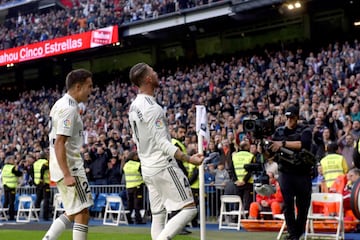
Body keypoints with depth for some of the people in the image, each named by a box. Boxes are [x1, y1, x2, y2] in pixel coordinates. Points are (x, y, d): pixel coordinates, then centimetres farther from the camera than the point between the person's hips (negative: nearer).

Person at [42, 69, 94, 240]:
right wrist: (67, 175, -26)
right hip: (71, 168, -10)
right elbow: (59, 143, -23)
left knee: (73, 213, 16)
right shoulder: (69, 109, -16)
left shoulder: (60, 104, 15)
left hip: (61, 168, 10)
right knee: (82, 213, -4)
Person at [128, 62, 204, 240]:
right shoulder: (152, 108, -19)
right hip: (163, 166, -9)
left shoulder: (133, 107, 8)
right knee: (189, 208, -4)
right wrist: (189, 159, -24)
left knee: (158, 216, 11)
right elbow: (163, 143, -22)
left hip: (147, 168, 9)